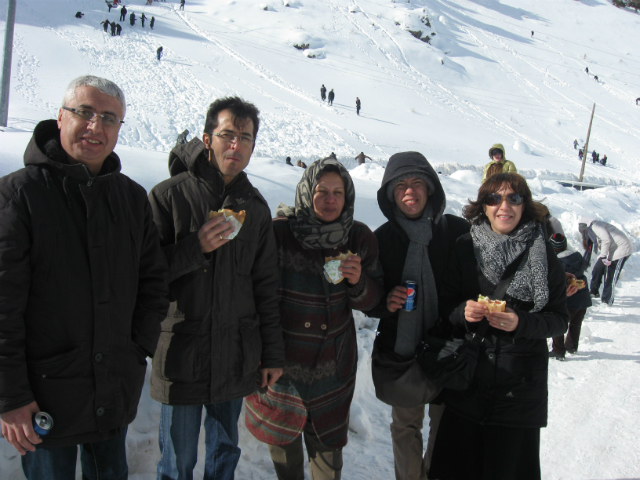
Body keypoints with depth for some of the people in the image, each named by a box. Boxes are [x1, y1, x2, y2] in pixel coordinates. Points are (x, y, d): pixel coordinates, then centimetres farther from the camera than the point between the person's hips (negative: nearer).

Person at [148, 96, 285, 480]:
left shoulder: (255, 206, 6)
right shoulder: (170, 194, -5)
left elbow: (266, 287, 8)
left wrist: (273, 355, 8)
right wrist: (195, 247, -21)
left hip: (236, 357, 3)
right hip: (181, 352, -3)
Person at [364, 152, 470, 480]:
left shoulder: (458, 231, -7)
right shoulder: (382, 238, -5)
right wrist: (385, 302, -19)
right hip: (400, 349, 1)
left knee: (444, 423, 14)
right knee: (405, 425, 15)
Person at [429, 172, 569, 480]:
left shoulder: (543, 253, -3)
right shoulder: (465, 248, -1)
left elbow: (560, 319, -1)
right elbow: (444, 305, 4)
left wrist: (521, 323, -19)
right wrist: (463, 312, -17)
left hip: (521, 384, -1)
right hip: (468, 377, 1)